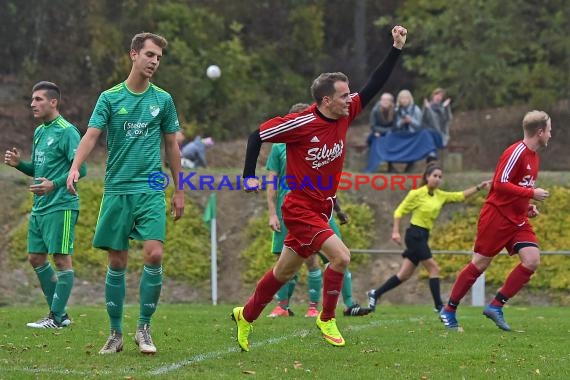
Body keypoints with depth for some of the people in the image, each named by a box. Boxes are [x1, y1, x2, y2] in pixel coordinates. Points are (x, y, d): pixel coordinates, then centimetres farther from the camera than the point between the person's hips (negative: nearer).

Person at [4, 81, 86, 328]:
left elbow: (80, 169, -17)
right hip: (39, 207, 10)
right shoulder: (39, 132, 16)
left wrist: (54, 184, -27)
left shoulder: (67, 131, -11)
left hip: (61, 207, -10)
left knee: (62, 259, -4)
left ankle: (57, 318, 0)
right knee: (35, 258, 11)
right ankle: (58, 313, 19)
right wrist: (19, 164, 5)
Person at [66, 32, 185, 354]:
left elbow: (172, 146, 13)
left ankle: (144, 328, -1)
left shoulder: (163, 99, 7)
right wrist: (75, 167, -27)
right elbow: (92, 135, -9)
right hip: (116, 189, 0)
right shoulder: (110, 97, 2)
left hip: (151, 190, 0)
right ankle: (116, 333, 14)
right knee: (117, 262, 3)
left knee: (154, 254, -15)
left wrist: (179, 191, 12)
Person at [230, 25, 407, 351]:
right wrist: (250, 176, -10)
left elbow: (375, 86, 1)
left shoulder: (345, 115, -1)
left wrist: (397, 49, -5)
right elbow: (257, 136, -9)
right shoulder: (301, 123, -19)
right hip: (301, 209, -7)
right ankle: (327, 319, -3)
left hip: (322, 209, 7)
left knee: (285, 272, 18)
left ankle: (246, 316, 35)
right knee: (341, 256, -22)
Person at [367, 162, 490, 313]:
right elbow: (399, 211, -5)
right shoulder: (417, 193, -9)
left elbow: (460, 196, 10)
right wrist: (395, 232, -12)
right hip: (415, 234, -8)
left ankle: (375, 293, 16)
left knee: (405, 275, 8)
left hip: (423, 236, 8)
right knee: (433, 268, -10)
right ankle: (439, 305, -8)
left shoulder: (440, 196, 9)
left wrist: (478, 187, -1)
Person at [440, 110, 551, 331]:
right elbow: (501, 184, -23)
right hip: (497, 216, -8)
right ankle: (449, 310, 11)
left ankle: (496, 306, -2)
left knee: (532, 260, -9)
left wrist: (529, 207, 10)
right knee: (480, 264, -2)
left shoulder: (534, 157, 13)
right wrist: (531, 193, -21)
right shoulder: (517, 152, -16)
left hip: (518, 220, 8)